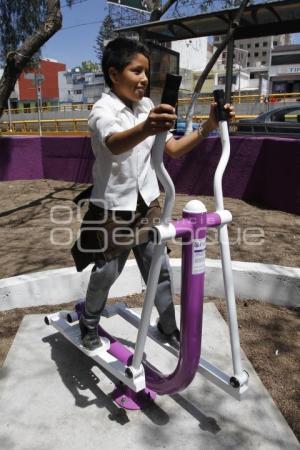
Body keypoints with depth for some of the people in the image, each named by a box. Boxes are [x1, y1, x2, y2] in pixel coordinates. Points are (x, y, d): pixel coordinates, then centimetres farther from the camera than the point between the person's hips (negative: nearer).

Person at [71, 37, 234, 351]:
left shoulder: (148, 108, 2)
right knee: (106, 272, 8)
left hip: (147, 202, 5)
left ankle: (168, 327, 30)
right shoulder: (103, 111, -18)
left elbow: (174, 149, 0)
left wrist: (208, 126, -13)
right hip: (114, 207, -5)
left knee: (160, 268, 10)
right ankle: (89, 323, 36)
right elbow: (115, 144, -42)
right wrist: (145, 129, -63)